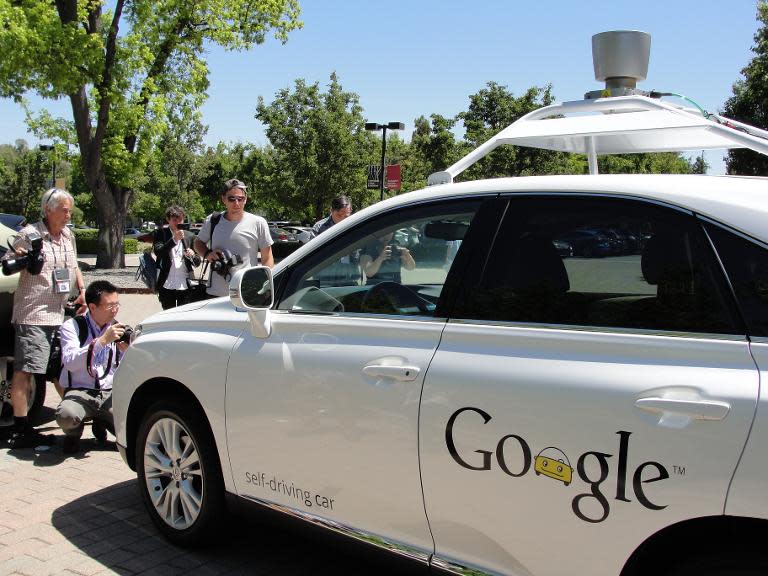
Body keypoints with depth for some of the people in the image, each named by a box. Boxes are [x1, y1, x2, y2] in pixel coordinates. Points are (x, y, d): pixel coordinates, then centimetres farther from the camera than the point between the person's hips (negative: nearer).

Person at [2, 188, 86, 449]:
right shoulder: (30, 234, -7)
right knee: (25, 370, -7)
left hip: (61, 314, 7)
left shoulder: (68, 235, 14)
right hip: (33, 315, -7)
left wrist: (82, 291, 13)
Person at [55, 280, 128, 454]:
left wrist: (126, 352, -14)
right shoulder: (72, 326, -4)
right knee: (66, 415, -37)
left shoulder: (118, 328, 8)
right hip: (79, 392, -4)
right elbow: (70, 362, -22)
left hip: (109, 394, 4)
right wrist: (102, 340, -26)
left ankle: (101, 425, 14)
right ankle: (74, 433, 3)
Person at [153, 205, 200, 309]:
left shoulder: (190, 236, 10)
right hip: (166, 286, -1)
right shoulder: (160, 233, 5)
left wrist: (192, 256, -12)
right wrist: (174, 239, -21)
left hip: (185, 285, 1)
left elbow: (197, 263, 11)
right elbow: (157, 252, -11)